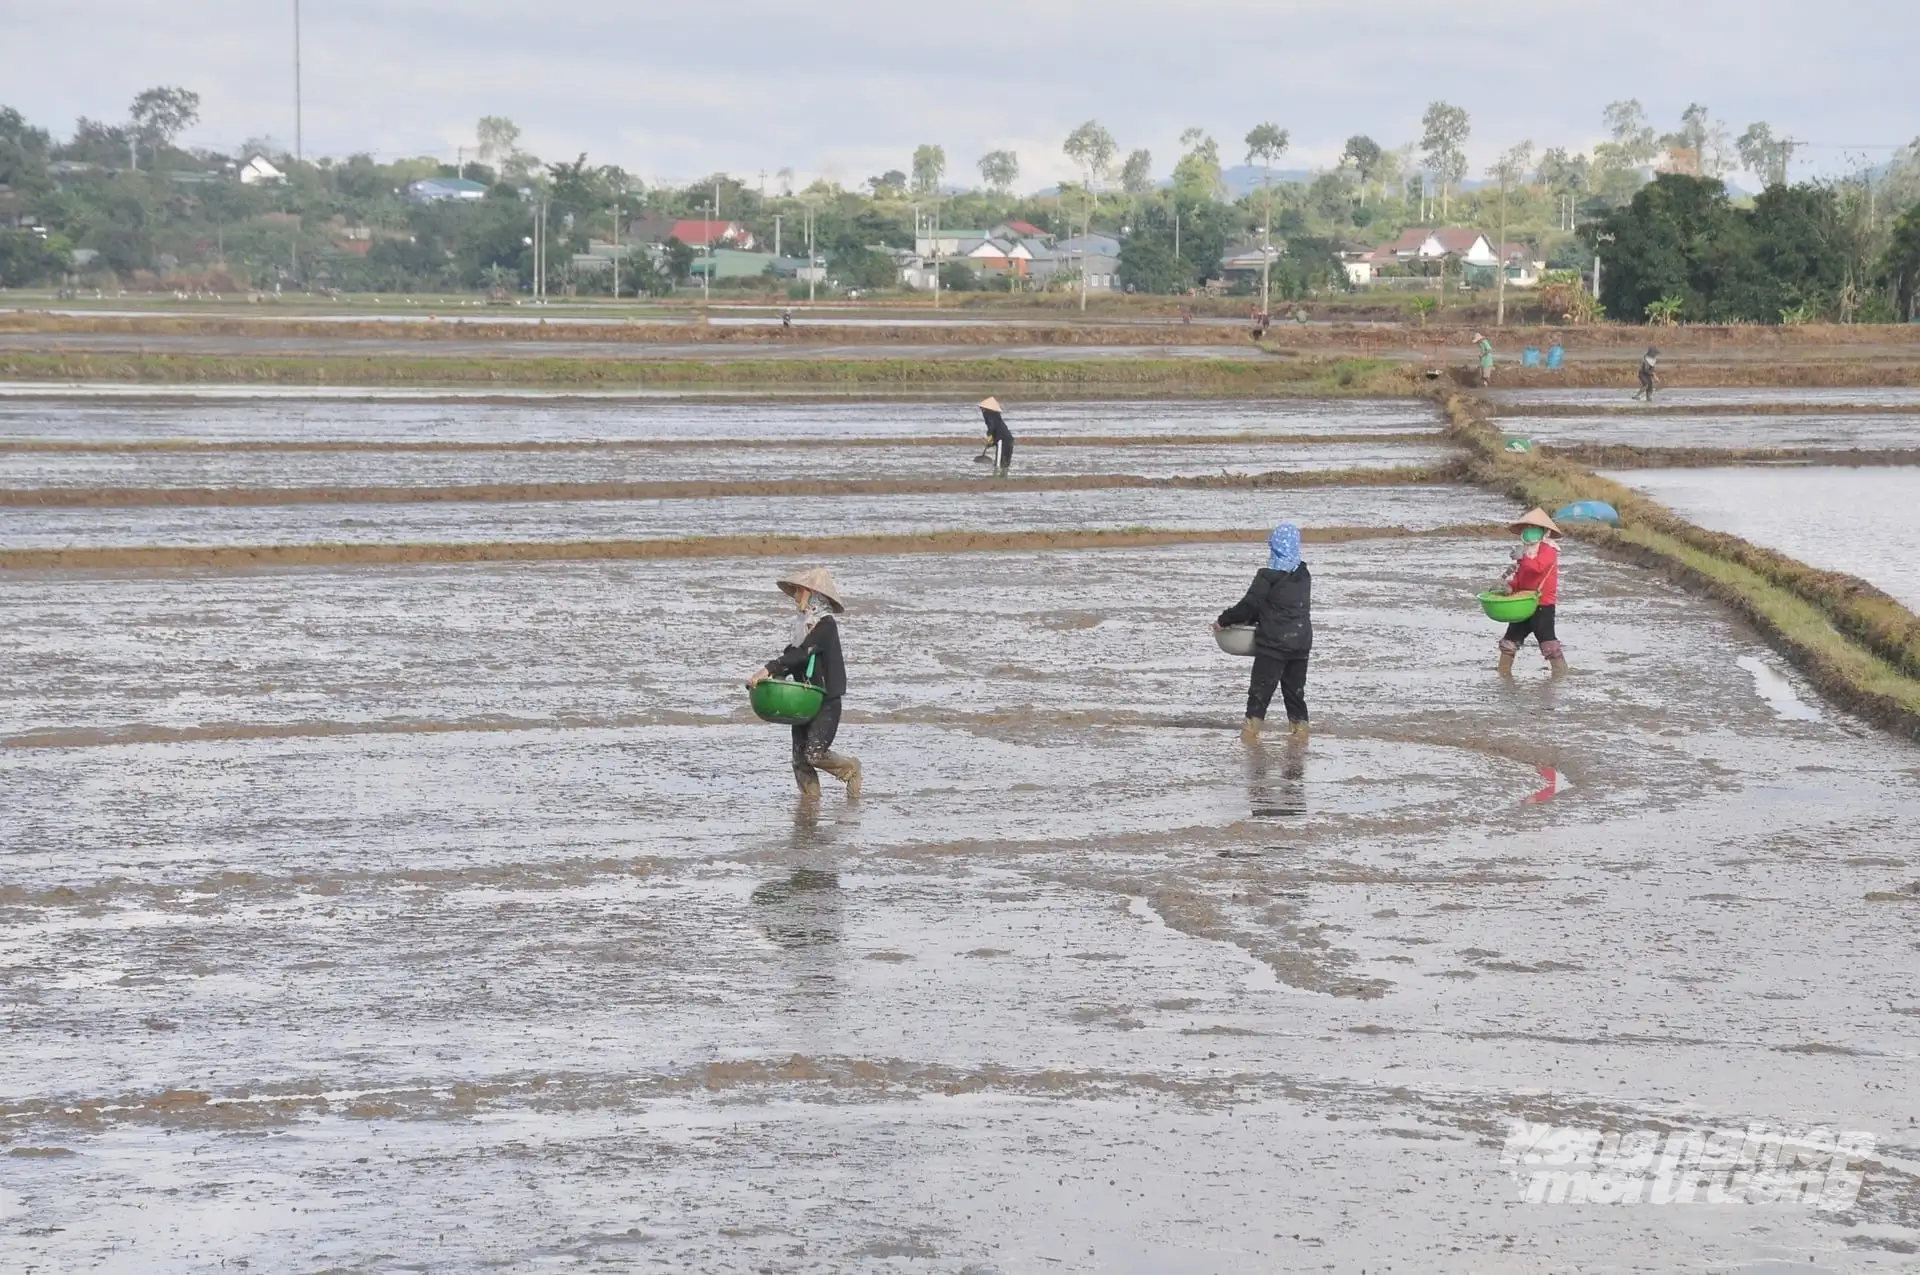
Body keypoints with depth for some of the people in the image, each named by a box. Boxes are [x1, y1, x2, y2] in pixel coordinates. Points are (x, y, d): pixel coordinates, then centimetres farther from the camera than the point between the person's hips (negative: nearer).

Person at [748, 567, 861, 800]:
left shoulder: (825, 624, -14)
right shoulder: (805, 624, 13)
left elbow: (802, 652, -24)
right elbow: (792, 653, 13)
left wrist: (769, 670, -31)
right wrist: (775, 675, -6)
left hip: (826, 701, -8)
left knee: (814, 753, -14)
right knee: (800, 758, 1)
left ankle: (850, 768, 11)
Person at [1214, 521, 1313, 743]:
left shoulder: (1268, 577, -14)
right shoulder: (1303, 575, 8)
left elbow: (1249, 606, -14)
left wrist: (1223, 620, 0)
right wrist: (1253, 619, 22)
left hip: (1273, 643, -6)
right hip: (1301, 641, 6)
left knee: (1262, 685, 0)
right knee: (1295, 687, 14)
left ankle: (1253, 723, -4)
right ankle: (1299, 724, 15)